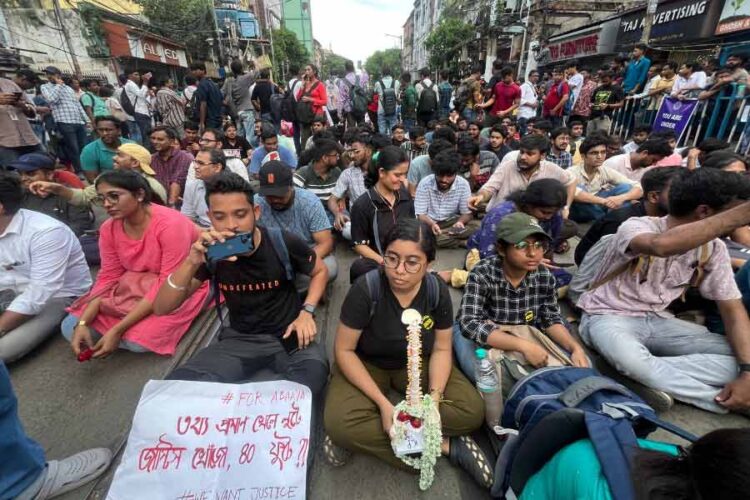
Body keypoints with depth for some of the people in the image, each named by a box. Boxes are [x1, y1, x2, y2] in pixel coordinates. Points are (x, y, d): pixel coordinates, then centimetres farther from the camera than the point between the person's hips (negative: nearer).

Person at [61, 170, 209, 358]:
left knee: (140, 339, -26)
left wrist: (118, 330, -26)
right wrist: (82, 323, -13)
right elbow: (108, 277, 1)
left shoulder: (170, 224, -26)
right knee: (70, 328, -4)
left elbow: (168, 285, -27)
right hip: (134, 286, 6)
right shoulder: (109, 228, -4)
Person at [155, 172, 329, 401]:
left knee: (313, 370, -35)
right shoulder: (211, 252, -8)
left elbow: (320, 271, 4)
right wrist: (191, 263, -28)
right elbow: (161, 308, -10)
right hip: (240, 338, 3)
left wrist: (306, 312, -12)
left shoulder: (284, 244, -14)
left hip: (287, 333, -2)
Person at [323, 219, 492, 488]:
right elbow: (344, 350, -18)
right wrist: (383, 403, -25)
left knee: (472, 412, -17)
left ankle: (365, 433, -13)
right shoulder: (365, 289, -25)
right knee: (338, 423, -29)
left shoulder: (438, 291, -16)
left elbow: (441, 349, -5)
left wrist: (434, 397, -22)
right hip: (367, 364, -2)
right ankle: (446, 446, -16)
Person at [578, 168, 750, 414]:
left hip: (656, 320, 6)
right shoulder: (636, 227, -18)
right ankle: (723, 399, -15)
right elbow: (661, 245, -44)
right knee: (634, 361, -38)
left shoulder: (713, 248, 1)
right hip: (607, 317, -6)